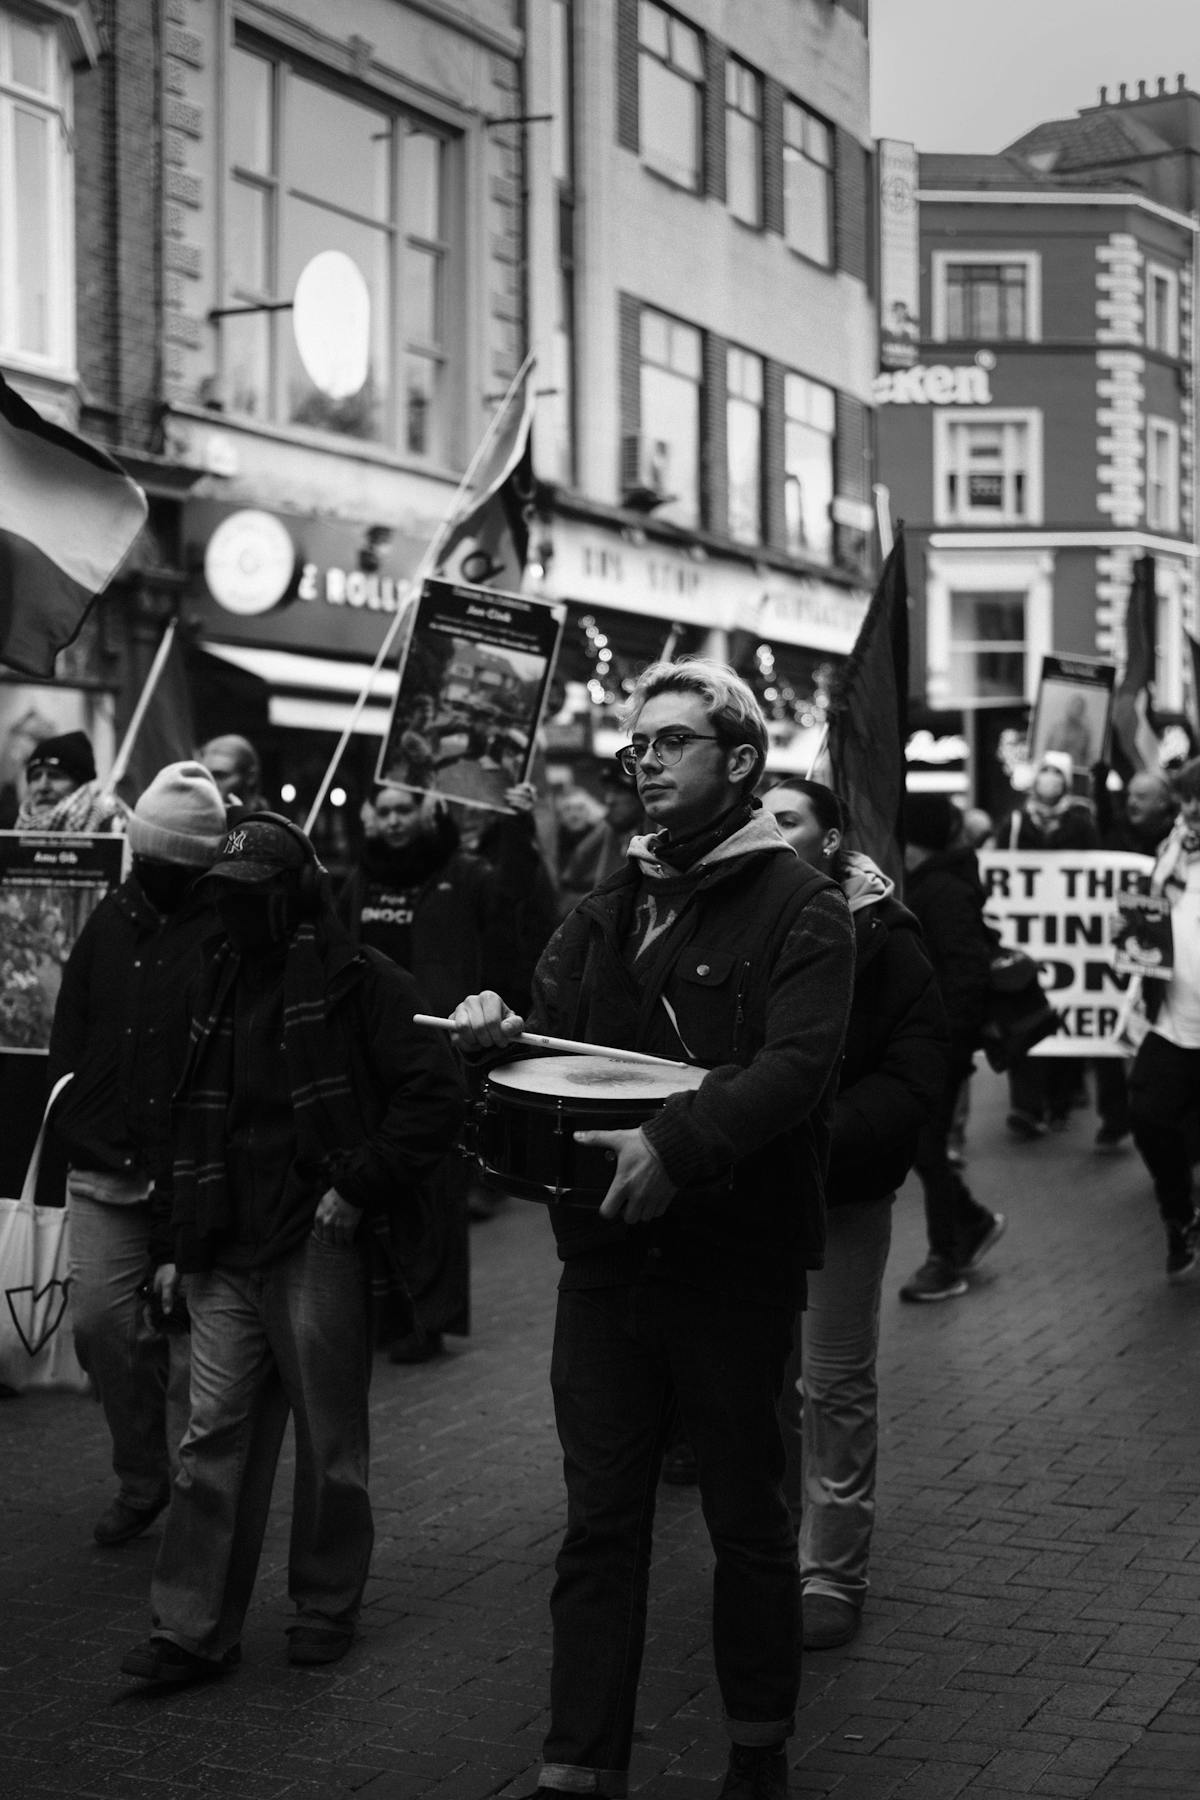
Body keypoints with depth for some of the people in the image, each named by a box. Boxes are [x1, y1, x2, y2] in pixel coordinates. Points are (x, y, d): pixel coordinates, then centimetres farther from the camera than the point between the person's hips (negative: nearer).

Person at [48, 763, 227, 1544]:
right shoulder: (114, 918, 8)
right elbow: (70, 1031, 14)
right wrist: (75, 1125, 3)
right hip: (107, 1171, 5)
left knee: (193, 1339, 3)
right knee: (99, 1320, 2)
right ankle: (141, 1478, 21)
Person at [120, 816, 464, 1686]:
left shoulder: (362, 982, -6)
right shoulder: (222, 986, 15)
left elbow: (435, 1094, -12)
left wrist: (359, 1186, -15)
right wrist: (175, 1242, 16)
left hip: (320, 1248, -6)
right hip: (226, 1254, 6)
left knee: (330, 1440, 7)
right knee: (215, 1438, 3)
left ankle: (329, 1604, 23)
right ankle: (194, 1629, 6)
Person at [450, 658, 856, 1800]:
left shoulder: (797, 907, -6)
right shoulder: (607, 910, 12)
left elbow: (797, 1066, -19)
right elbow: (555, 1041, 10)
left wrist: (679, 1144, -32)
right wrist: (498, 1038, -13)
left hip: (735, 1264, -4)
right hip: (604, 1256, 5)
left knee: (747, 1521, 10)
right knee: (599, 1523, 6)